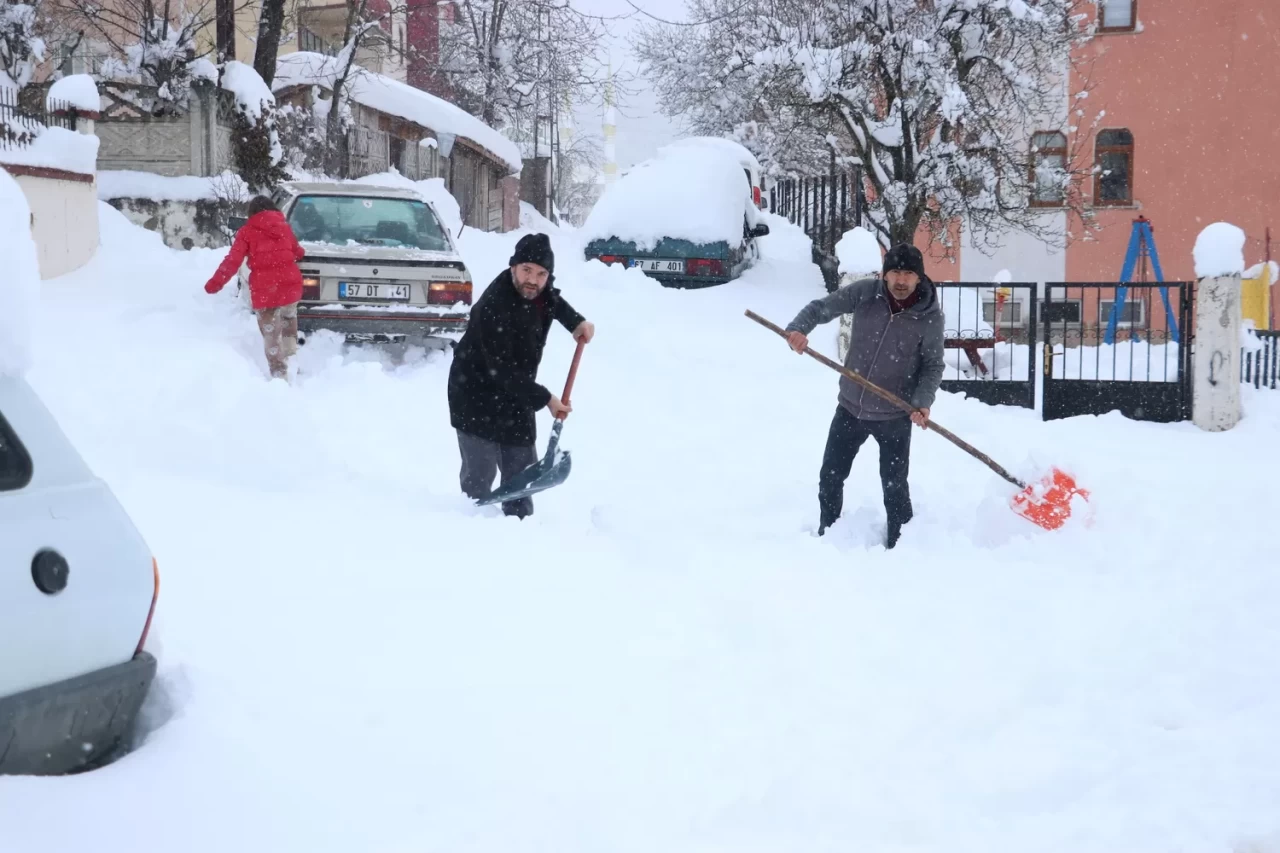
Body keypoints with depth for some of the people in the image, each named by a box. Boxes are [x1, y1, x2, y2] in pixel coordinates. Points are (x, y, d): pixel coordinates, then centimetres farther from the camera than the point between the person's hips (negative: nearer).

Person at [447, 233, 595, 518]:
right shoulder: (493, 307, -30)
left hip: (516, 394, 8)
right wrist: (545, 399, -27)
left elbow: (552, 301, 23)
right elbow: (501, 371, -30)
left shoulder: (539, 290, -6)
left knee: (522, 471, 10)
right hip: (476, 397, -7)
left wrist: (577, 322, 5)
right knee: (479, 473, -9)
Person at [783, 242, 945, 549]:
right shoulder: (864, 293, -12)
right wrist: (798, 328, -26)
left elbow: (933, 365, -7)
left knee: (894, 487, 2)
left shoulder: (930, 316, -16)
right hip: (850, 407, 3)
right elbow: (820, 307, -5)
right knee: (830, 478, 14)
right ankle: (826, 536, 35)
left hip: (894, 416, -3)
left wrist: (922, 401, -22)